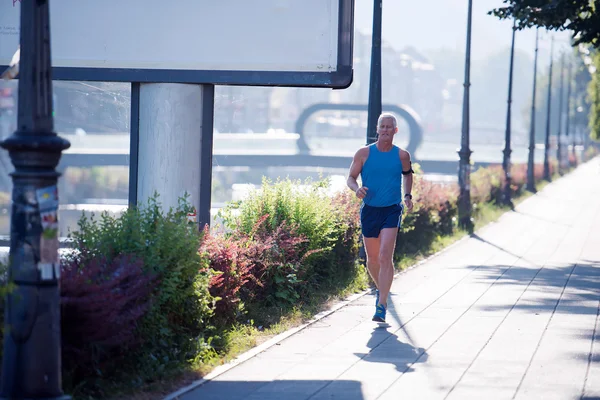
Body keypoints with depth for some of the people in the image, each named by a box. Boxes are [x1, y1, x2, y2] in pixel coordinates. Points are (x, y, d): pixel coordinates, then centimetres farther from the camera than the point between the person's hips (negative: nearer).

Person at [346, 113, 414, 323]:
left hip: (392, 210, -2)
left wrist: (408, 196, 6)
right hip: (369, 209, 2)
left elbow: (408, 175, 20)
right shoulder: (364, 153, -1)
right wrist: (357, 189, -17)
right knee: (372, 258, 12)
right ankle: (381, 289, 41)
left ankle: (382, 305, -18)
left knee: (385, 256, -16)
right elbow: (351, 177, 4)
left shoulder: (402, 155, 0)